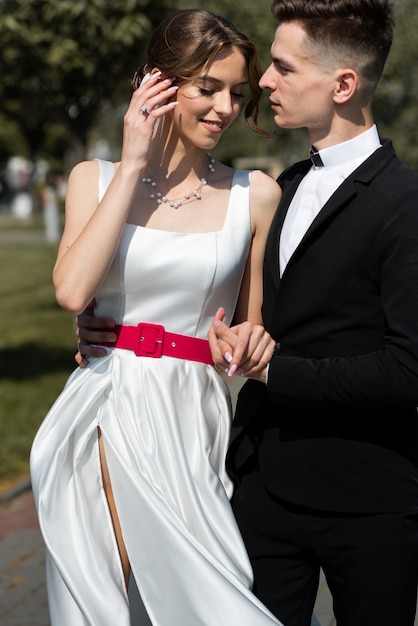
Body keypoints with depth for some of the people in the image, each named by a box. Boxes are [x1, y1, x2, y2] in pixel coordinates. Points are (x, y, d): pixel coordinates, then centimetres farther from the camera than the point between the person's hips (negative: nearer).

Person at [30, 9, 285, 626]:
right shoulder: (95, 178, 7)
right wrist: (134, 165, -7)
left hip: (191, 417, -1)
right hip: (105, 414, 1)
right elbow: (73, 289, -12)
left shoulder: (255, 194, 3)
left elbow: (253, 329, 12)